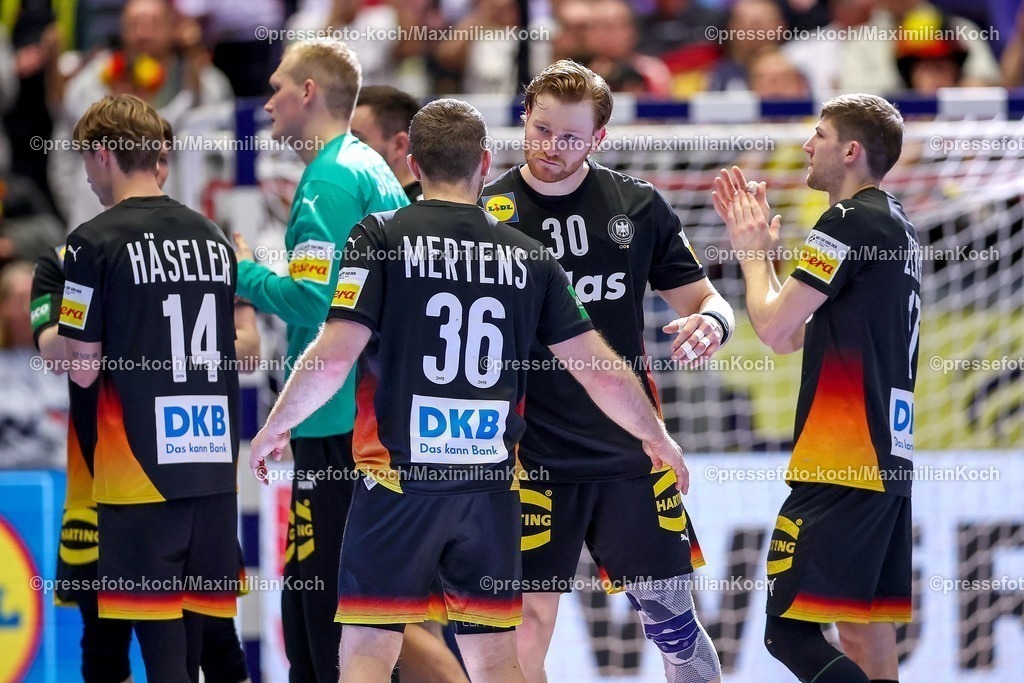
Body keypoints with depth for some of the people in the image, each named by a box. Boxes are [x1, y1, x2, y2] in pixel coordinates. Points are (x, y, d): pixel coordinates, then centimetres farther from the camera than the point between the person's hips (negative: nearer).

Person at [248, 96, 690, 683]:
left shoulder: (380, 237, -4)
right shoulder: (527, 257, 6)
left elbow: (334, 357, -11)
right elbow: (603, 373, 8)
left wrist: (274, 427, 6)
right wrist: (656, 437, 26)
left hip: (399, 477, -3)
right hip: (492, 486, 3)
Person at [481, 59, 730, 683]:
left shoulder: (639, 205, 6)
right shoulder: (491, 214, -2)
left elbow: (702, 298, 11)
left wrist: (711, 322, -12)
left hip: (632, 447, 2)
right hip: (537, 456, -2)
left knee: (669, 609, 5)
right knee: (533, 614, -3)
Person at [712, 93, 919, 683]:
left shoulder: (850, 222, -11)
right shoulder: (896, 226, 19)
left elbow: (774, 325, -11)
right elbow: (795, 335, 24)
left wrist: (754, 253, 6)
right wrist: (758, 246, 24)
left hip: (842, 464, -10)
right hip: (888, 458, 10)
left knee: (791, 632, -13)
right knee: (866, 633, 10)